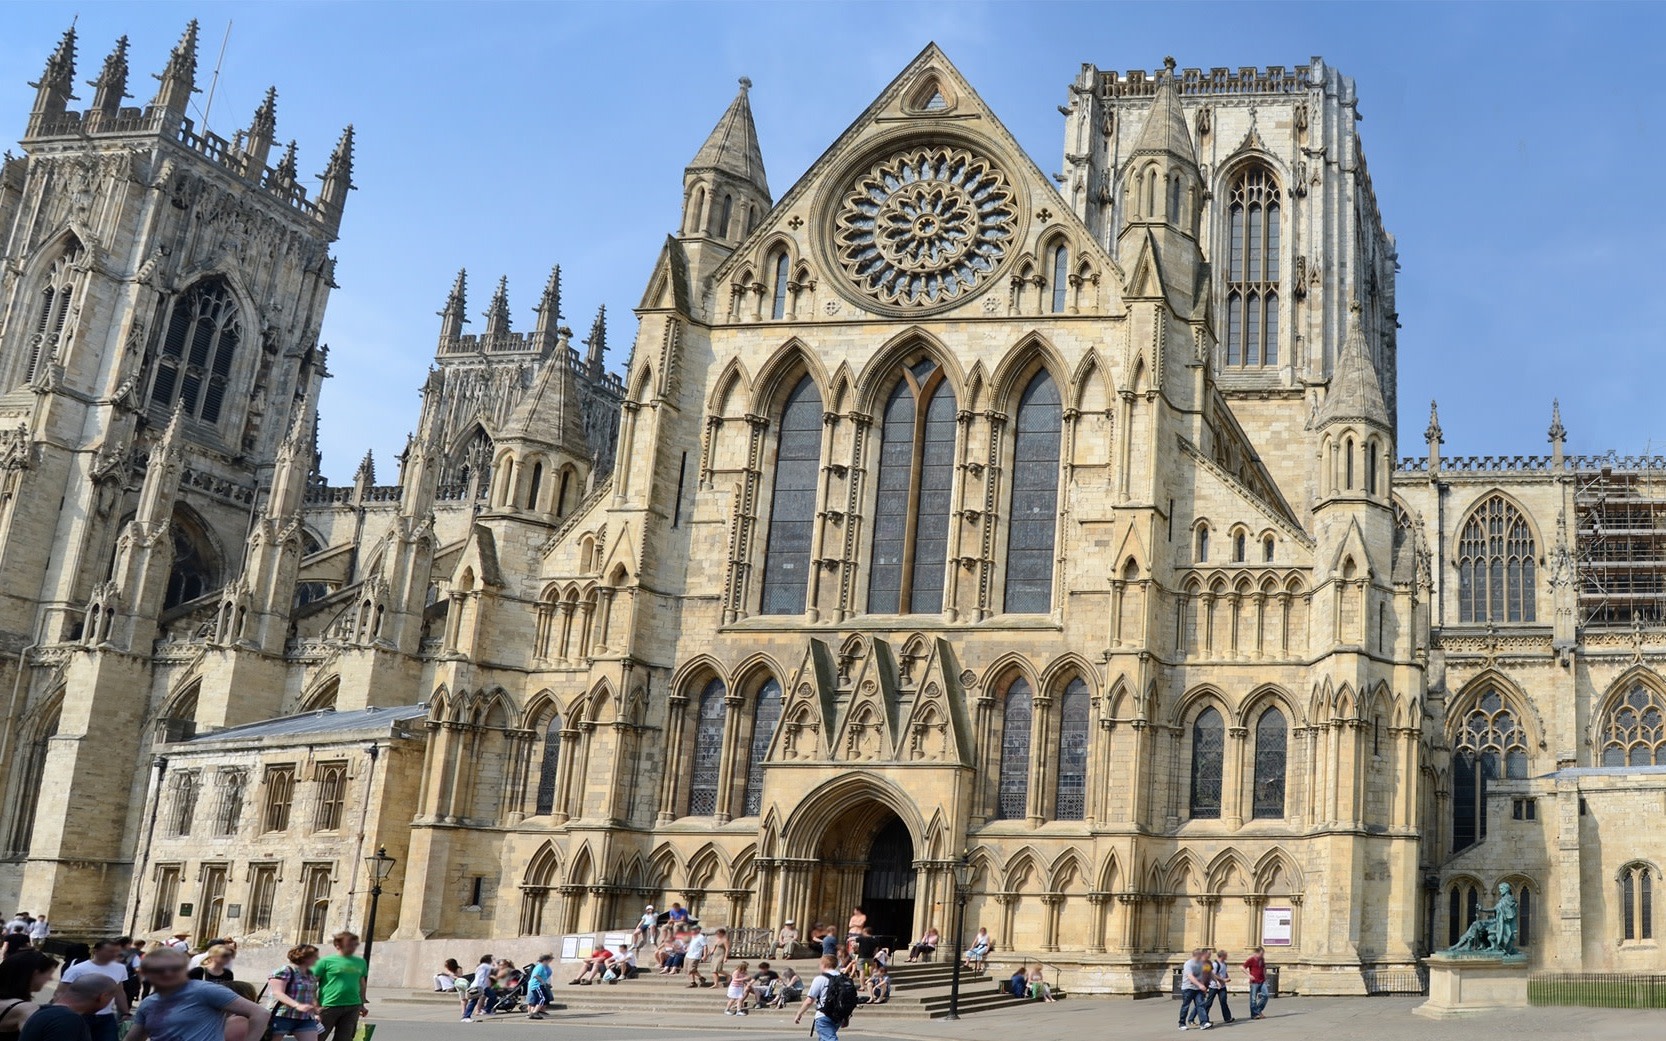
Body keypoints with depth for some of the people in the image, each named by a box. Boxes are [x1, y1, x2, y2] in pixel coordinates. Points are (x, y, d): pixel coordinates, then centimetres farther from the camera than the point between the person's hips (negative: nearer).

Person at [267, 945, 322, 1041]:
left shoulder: (312, 975, 15)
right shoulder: (284, 972, -11)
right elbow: (277, 993, -21)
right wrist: (297, 1005, -33)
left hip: (306, 1019, 7)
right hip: (281, 1016, -7)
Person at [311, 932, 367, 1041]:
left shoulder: (360, 962, 9)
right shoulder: (326, 961, -6)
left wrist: (362, 1005, 20)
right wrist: (316, 1005, -11)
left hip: (353, 1007, 4)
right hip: (329, 1006, -4)